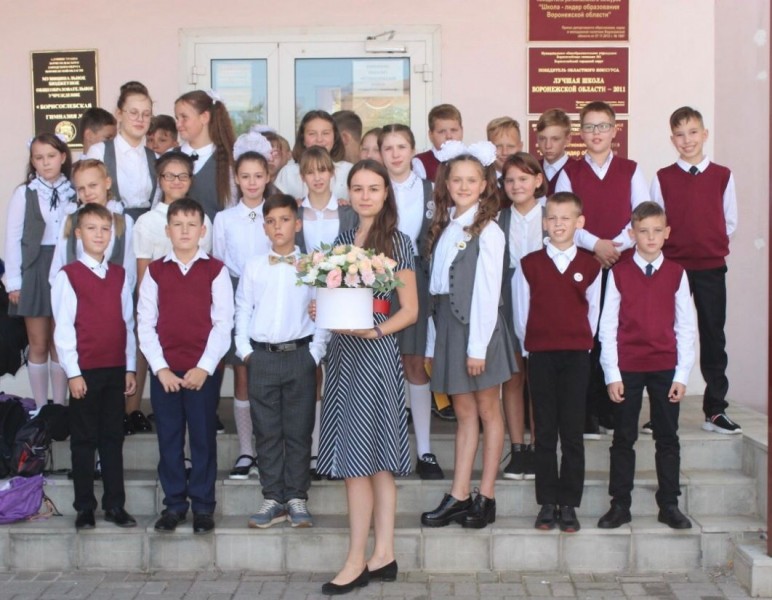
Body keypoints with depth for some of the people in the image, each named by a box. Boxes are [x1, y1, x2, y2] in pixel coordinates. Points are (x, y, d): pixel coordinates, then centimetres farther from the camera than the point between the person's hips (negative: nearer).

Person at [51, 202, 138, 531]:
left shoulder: (120, 275, 10)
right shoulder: (68, 276, -3)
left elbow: (128, 323, 10)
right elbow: (63, 328, -6)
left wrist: (130, 367, 7)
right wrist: (73, 372, -10)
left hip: (116, 370, 4)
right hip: (85, 370, -4)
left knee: (113, 438, 9)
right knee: (84, 440, 4)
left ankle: (115, 505, 16)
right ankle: (84, 508, 14)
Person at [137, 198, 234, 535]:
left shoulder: (215, 270, 2)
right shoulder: (155, 271, 7)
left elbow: (223, 323, -3)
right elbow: (145, 323, 4)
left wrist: (204, 367, -10)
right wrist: (160, 368, -5)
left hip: (203, 371, -2)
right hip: (164, 371, 2)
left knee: (204, 439, 4)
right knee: (169, 440, 7)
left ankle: (203, 506, 15)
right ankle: (174, 504, 19)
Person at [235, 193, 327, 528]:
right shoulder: (253, 267, 7)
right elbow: (242, 311, 10)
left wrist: (316, 353, -4)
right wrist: (244, 350, 1)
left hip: (299, 354, -1)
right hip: (262, 357, 2)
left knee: (299, 431, 3)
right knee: (267, 431, 5)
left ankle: (297, 499, 13)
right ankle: (273, 499, 14)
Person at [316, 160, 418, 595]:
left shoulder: (397, 241, -4)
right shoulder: (343, 240, 14)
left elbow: (410, 310, -5)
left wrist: (374, 331, -19)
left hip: (374, 352, -6)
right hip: (344, 351, 6)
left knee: (357, 459, -6)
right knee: (376, 461, 9)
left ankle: (357, 561, 2)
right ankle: (383, 556, 14)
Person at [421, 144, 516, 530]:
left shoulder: (487, 231, -8)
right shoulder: (445, 226, 12)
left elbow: (487, 292, -12)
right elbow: (437, 285, 9)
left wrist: (478, 346, -15)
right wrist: (433, 341, 6)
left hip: (477, 325, -6)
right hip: (448, 324, 6)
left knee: (487, 411, 4)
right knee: (464, 413, 10)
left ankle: (486, 497, 12)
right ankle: (459, 497, 13)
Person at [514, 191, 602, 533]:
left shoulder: (589, 265, 4)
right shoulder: (529, 264, 3)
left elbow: (593, 311, 10)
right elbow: (521, 313, 7)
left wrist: (582, 344, 7)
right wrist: (529, 346, 5)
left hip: (576, 355, 0)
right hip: (540, 355, 0)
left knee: (572, 434, 1)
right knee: (545, 434, 4)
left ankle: (568, 505, 10)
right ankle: (547, 504, 12)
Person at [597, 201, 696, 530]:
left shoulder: (676, 274, 3)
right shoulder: (619, 273, 1)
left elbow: (686, 327, 4)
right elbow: (607, 326, 0)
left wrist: (682, 375, -2)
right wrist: (612, 375, -5)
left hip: (665, 368, 1)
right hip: (627, 368, -1)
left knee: (667, 438, 7)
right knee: (623, 438, 5)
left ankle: (669, 505, 17)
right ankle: (620, 505, 13)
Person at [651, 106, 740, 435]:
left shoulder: (722, 176, 3)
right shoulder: (662, 178, 1)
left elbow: (730, 221, 9)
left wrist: (712, 245, 2)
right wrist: (675, 247, -2)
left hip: (711, 268, 1)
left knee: (713, 337, 6)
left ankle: (715, 410, 13)